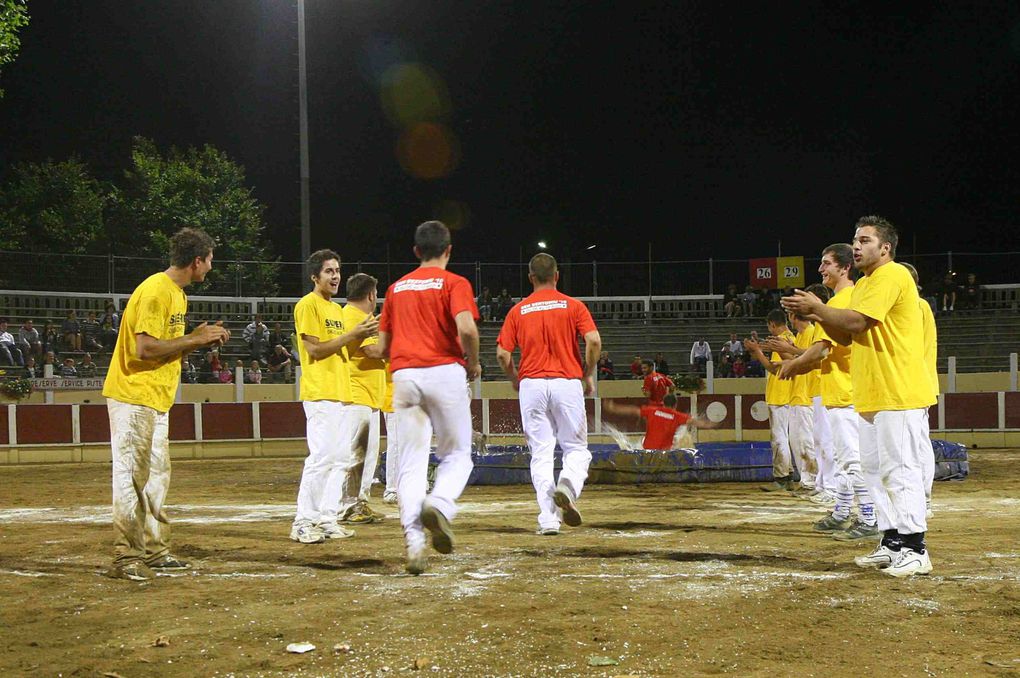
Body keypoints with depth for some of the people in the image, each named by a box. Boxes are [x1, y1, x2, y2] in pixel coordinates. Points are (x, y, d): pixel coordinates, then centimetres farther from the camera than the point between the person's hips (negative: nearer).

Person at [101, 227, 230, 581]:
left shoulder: (176, 293, 15)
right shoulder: (155, 291, -17)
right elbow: (145, 348, -24)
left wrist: (200, 338, 3)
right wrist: (194, 339, -17)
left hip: (156, 400, 10)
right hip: (134, 396, -10)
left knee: (156, 475, 14)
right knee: (132, 475, -7)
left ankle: (154, 550, 21)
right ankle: (126, 556, -4)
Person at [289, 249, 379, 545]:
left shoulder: (337, 308, 21)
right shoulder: (307, 305, -7)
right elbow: (315, 349, -14)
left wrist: (361, 335, 4)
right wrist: (351, 335, -15)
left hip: (341, 393, 9)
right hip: (319, 393, -9)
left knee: (341, 458, 8)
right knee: (322, 456, -14)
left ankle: (326, 519, 13)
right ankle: (303, 522, -9)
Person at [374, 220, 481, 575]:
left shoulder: (396, 288, 17)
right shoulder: (454, 283, 2)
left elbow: (383, 348, 16)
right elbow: (466, 328, -16)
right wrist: (473, 362, 0)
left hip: (403, 376, 3)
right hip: (445, 371, -3)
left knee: (410, 462, 1)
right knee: (457, 455, 7)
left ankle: (413, 539, -12)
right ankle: (439, 505, -22)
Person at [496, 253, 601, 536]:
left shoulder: (518, 311, 7)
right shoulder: (573, 306, 3)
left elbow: (502, 354, 1)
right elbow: (593, 340, -11)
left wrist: (515, 379, 18)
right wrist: (588, 375, 3)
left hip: (531, 384, 1)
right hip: (567, 383, -1)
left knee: (541, 454, 5)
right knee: (577, 449, 9)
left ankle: (548, 518, -2)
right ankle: (567, 486, -22)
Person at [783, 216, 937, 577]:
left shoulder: (892, 276, -11)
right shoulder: (862, 285, 21)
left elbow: (857, 321, -21)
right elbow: (846, 336, 20)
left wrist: (818, 308, -10)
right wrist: (819, 315, 3)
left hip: (899, 395, -11)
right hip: (871, 396, 11)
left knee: (901, 469, -11)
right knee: (876, 469, 12)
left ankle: (914, 548, -9)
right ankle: (892, 543, 19)